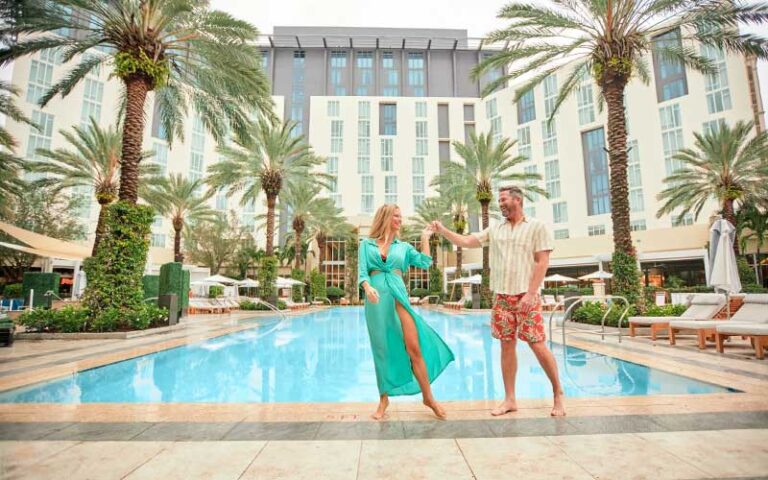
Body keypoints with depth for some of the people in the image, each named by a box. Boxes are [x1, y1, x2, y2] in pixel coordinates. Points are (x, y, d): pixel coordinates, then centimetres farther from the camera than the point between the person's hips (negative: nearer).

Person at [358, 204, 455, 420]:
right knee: (382, 350, 6)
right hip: (376, 299, -1)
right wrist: (368, 287, -19)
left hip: (398, 297, 1)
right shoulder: (366, 244, 10)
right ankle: (384, 399, 21)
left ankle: (428, 397, 12)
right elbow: (362, 273, 1)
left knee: (414, 348, -3)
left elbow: (424, 263, 4)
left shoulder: (403, 246, 16)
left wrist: (425, 238, 11)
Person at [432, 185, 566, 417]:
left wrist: (530, 293, -15)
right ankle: (510, 399, 17)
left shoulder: (537, 227, -1)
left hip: (526, 297, -4)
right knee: (507, 346, 7)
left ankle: (558, 394, 19)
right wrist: (443, 231, -2)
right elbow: (466, 242, 10)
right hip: (502, 298, 4)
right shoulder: (494, 230, 11)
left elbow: (542, 262, -8)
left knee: (537, 345, -2)